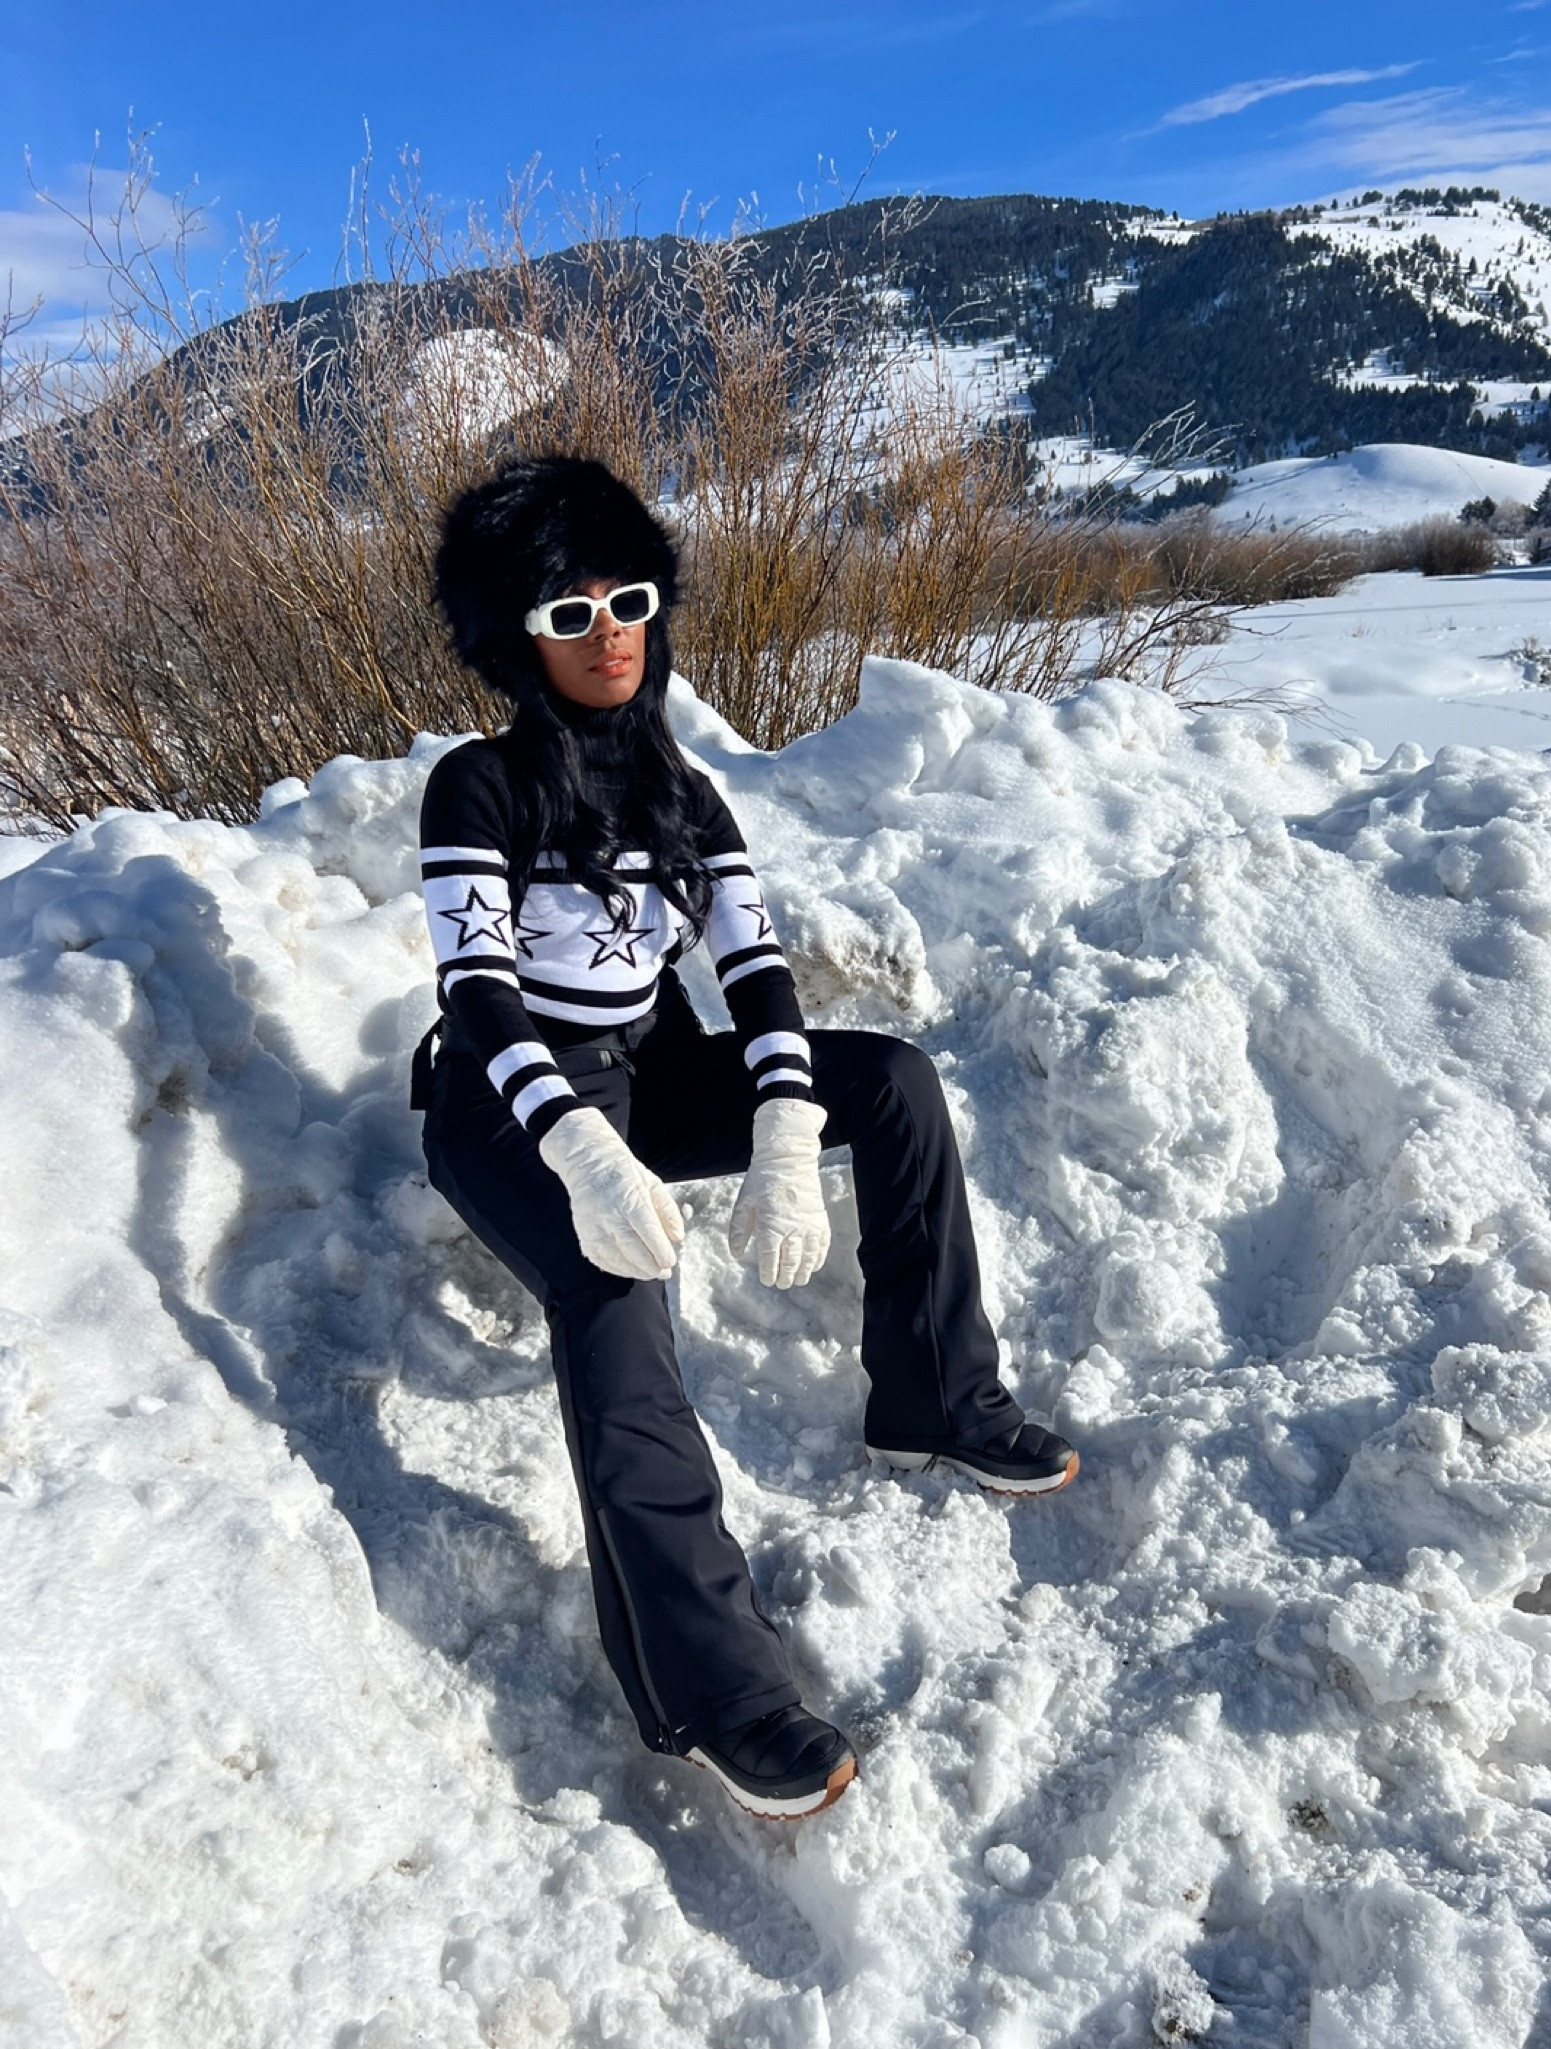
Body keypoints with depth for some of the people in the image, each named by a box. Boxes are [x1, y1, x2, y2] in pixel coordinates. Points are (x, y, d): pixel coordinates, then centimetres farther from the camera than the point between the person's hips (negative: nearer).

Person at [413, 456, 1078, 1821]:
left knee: (897, 1081, -10)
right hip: (514, 1110, -5)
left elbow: (759, 972, -6)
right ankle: (706, 1681, -32)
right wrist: (585, 1153, -41)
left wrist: (784, 1144, -24)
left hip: (646, 1081, 5)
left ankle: (935, 1404, -3)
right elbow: (479, 989, -23)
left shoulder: (685, 795, 6)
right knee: (614, 1279, -35)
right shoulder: (480, 786, -9)